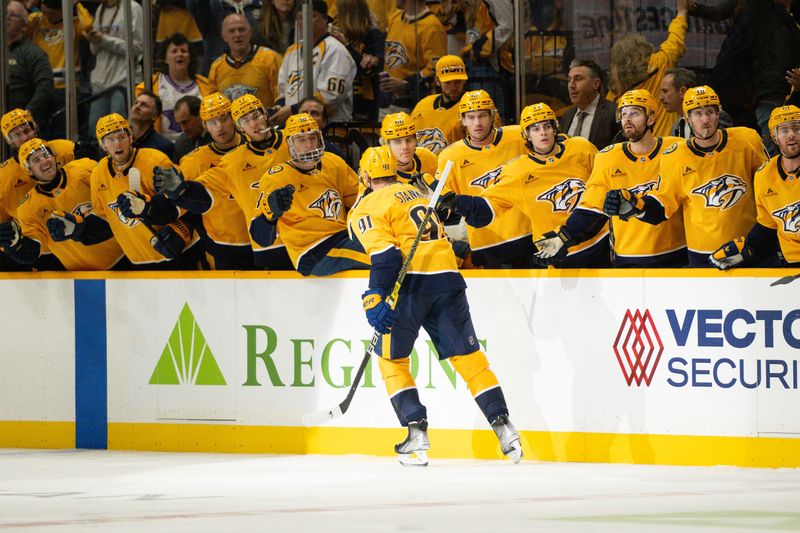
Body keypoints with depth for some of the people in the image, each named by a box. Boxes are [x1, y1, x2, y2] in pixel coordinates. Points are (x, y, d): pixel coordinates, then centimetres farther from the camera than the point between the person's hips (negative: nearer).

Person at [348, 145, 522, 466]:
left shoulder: (368, 208, 3)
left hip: (412, 283, -6)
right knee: (468, 356, 9)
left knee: (391, 359, 9)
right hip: (447, 278, 6)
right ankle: (503, 425, -1)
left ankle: (416, 431, -3)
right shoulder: (416, 193, 26)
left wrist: (376, 297, -17)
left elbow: (386, 254, -11)